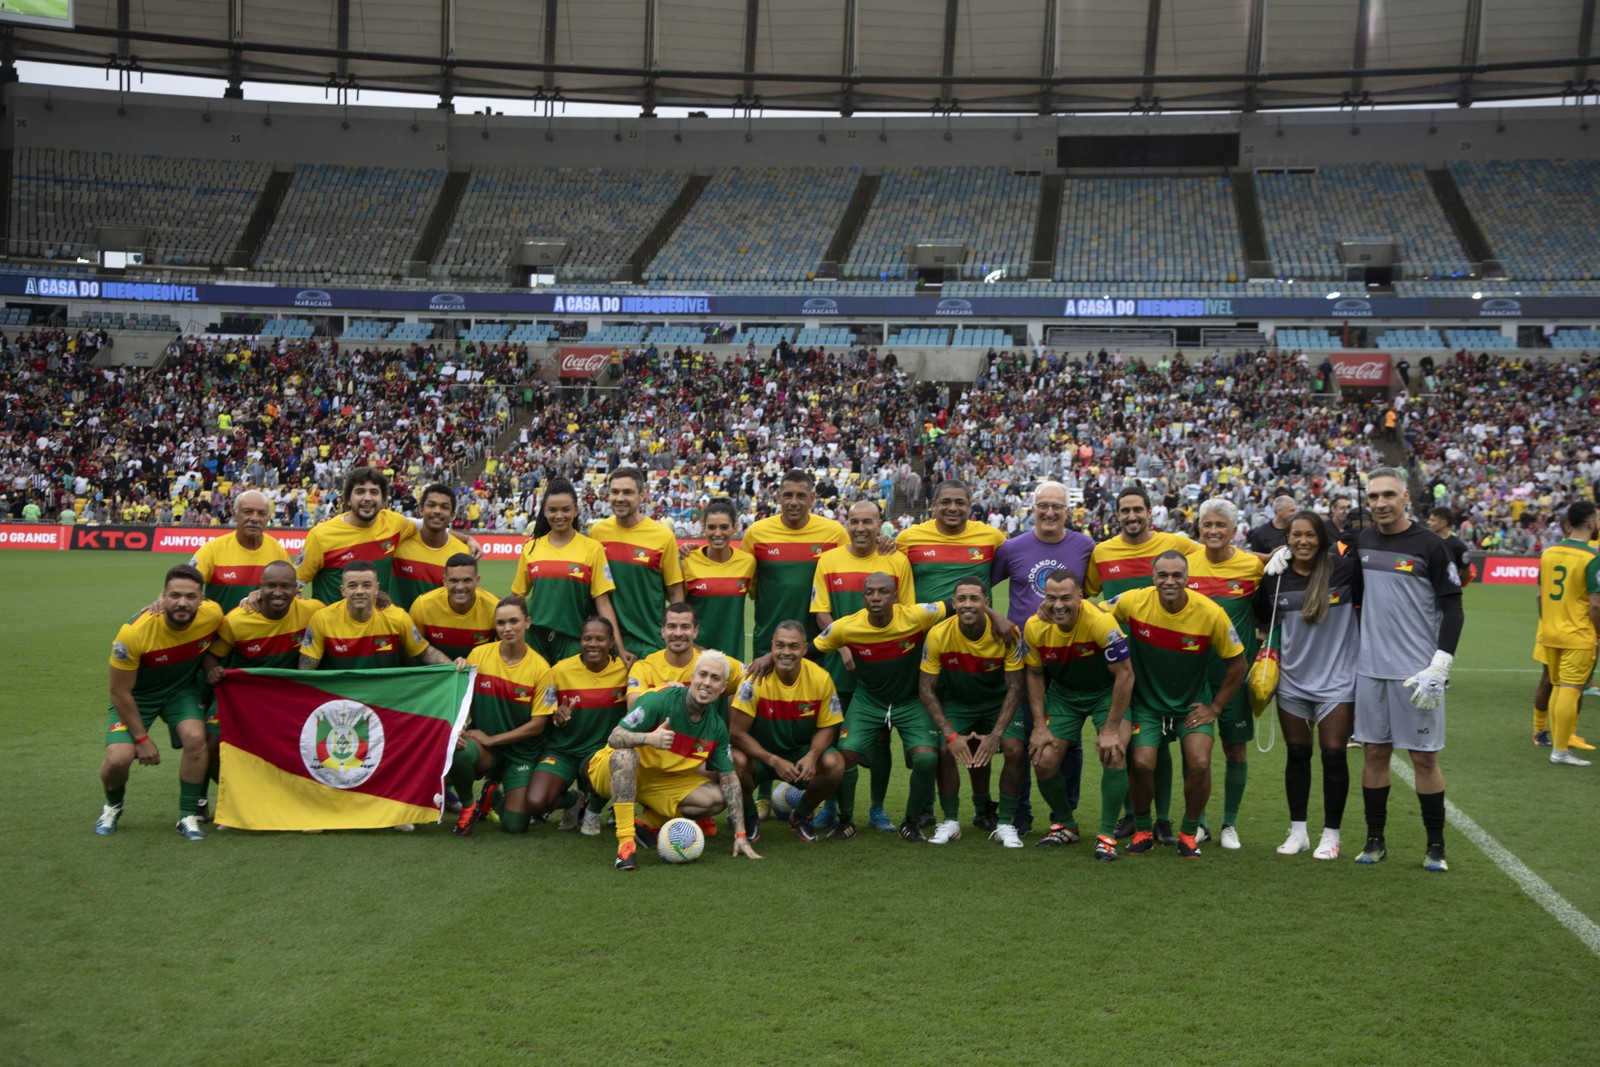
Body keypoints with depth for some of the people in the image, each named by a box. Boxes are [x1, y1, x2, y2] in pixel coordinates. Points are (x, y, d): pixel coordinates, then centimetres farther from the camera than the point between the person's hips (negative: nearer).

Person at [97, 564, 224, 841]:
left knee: (195, 737, -24)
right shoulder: (134, 632, -32)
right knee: (119, 757, -19)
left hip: (182, 689, 2)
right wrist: (142, 739, -15)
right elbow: (120, 693, -19)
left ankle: (188, 816, -4)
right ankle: (112, 807, 17)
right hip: (135, 695, -2)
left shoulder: (213, 615, -24)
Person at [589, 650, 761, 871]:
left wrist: (740, 835, -8)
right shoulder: (660, 700, -23)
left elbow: (729, 778, -2)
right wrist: (649, 738, -49)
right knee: (626, 754, -39)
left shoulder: (716, 727, -6)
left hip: (663, 780, 5)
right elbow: (614, 738, -28)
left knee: (715, 798, -12)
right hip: (611, 772, -5)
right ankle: (625, 842, -38)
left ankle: (647, 821, 2)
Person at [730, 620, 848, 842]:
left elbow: (827, 728, -4)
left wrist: (811, 756, -25)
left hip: (800, 754, 2)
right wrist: (774, 761, -29)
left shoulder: (820, 678, -14)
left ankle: (801, 815, 5)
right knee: (736, 761, -34)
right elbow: (736, 732, -19)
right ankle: (748, 817, 0)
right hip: (759, 754, -2)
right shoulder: (756, 678, -21)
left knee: (834, 763, -27)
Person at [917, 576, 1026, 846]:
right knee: (946, 750, -23)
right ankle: (950, 821, -1)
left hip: (999, 702, 0)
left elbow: (1014, 687, -17)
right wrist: (950, 734, -25)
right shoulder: (938, 635, -21)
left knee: (1014, 749, -23)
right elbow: (926, 689, -15)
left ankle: (1005, 824, -5)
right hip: (956, 702, 0)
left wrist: (995, 735, -26)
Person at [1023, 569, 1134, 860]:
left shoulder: (1101, 621, -32)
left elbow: (1125, 674, -24)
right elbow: (1034, 674, -1)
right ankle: (1066, 825, 20)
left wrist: (1110, 729, -22)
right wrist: (1040, 726, -6)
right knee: (1044, 762, -6)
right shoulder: (1035, 627, -19)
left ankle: (1106, 835, -6)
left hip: (1107, 692, -3)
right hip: (1062, 693, 4)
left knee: (1114, 755, -23)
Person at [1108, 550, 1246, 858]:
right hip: (1146, 700, 0)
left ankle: (1189, 833, 9)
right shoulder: (1133, 602, -17)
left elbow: (1237, 663, -5)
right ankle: (1141, 830, 11)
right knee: (1142, 764, -17)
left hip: (1193, 703, 0)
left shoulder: (1211, 613, -18)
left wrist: (1215, 708, -4)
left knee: (1199, 764, -18)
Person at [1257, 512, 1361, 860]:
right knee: (1297, 755, 10)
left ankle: (1331, 835, 13)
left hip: (1336, 680, -3)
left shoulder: (1345, 569, -11)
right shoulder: (1275, 578, 0)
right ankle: (1297, 831, 22)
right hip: (1292, 680, 3)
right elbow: (1264, 620, 15)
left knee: (1334, 756, 0)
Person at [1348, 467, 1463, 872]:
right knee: (1374, 752, 9)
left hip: (1416, 671, -4)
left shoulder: (1429, 546, -6)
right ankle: (1375, 840, 20)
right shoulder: (1361, 541, 6)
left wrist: (1438, 668, -12)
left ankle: (1436, 846, 14)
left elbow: (1453, 609, -6)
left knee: (1424, 756, 2)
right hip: (1371, 668, 4)